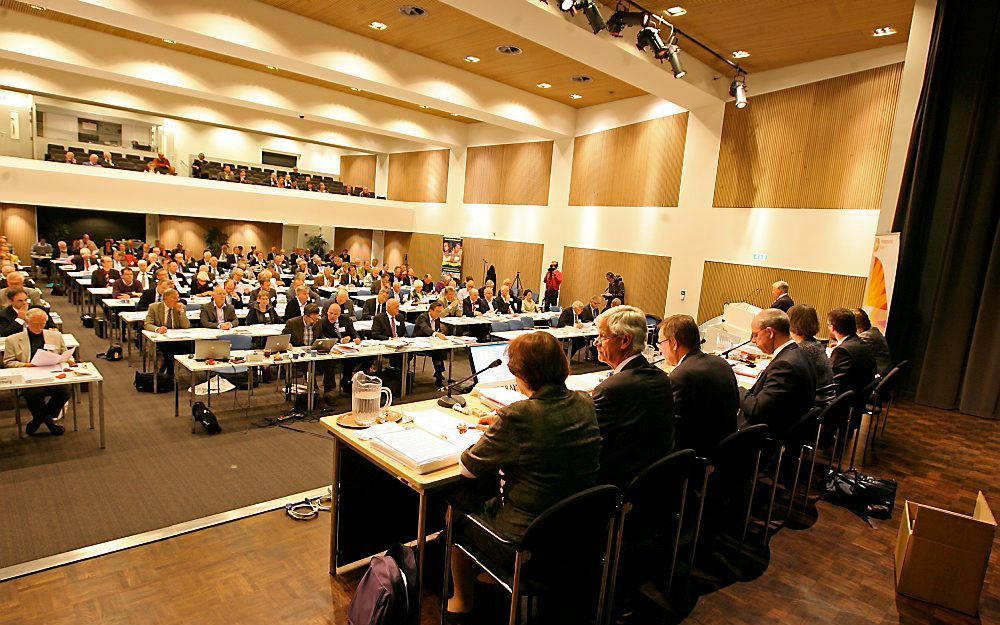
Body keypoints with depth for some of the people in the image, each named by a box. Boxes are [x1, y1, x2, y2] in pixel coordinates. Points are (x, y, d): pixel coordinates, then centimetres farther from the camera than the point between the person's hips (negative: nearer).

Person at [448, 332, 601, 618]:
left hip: (526, 542, -7)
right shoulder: (585, 405, -8)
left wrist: (491, 435, 2)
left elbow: (469, 468, -15)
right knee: (495, 496, 31)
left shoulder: (518, 416, -28)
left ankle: (461, 603, 42)